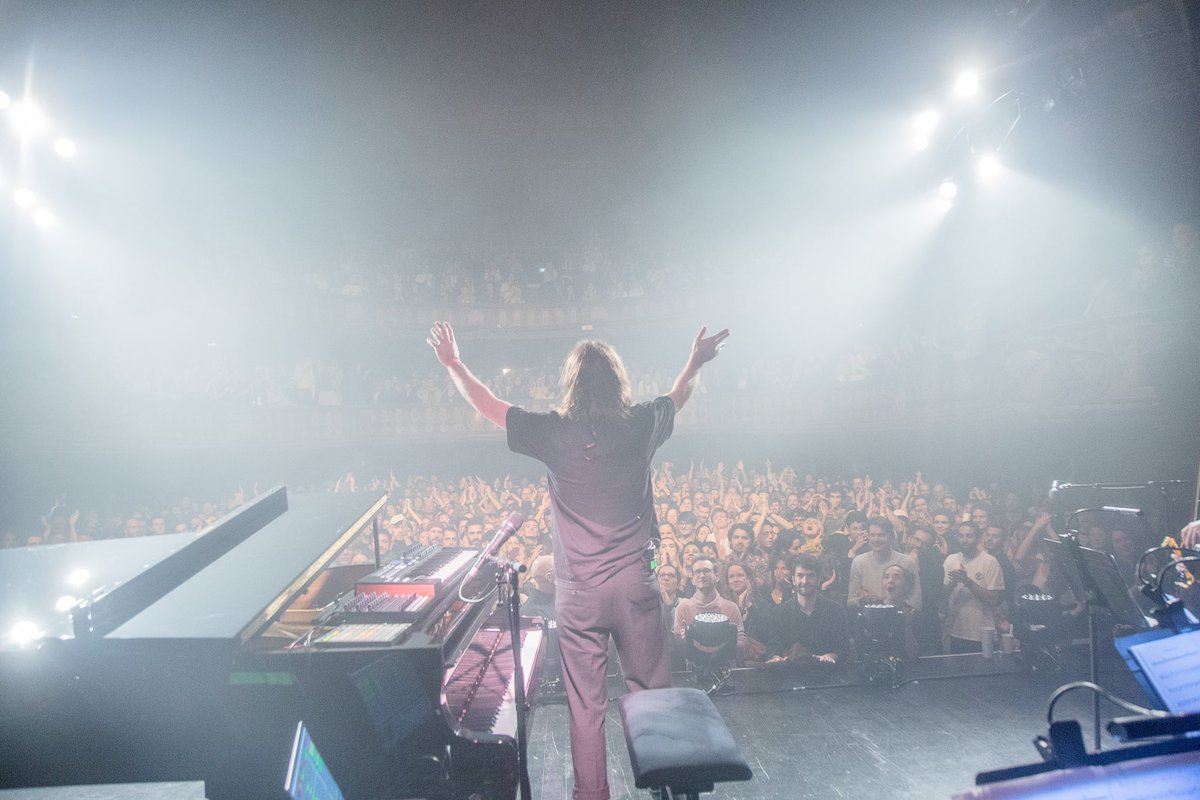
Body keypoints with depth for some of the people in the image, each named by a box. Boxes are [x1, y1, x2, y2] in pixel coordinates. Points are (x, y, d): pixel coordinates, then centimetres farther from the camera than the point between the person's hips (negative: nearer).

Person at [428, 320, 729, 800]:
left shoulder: (553, 433, -10)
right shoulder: (639, 427, -6)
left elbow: (487, 407, 4)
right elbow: (678, 396, 17)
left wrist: (452, 362, 19)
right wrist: (697, 360, 34)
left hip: (578, 593, -1)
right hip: (635, 585, 2)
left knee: (585, 703, 10)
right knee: (653, 696, 16)